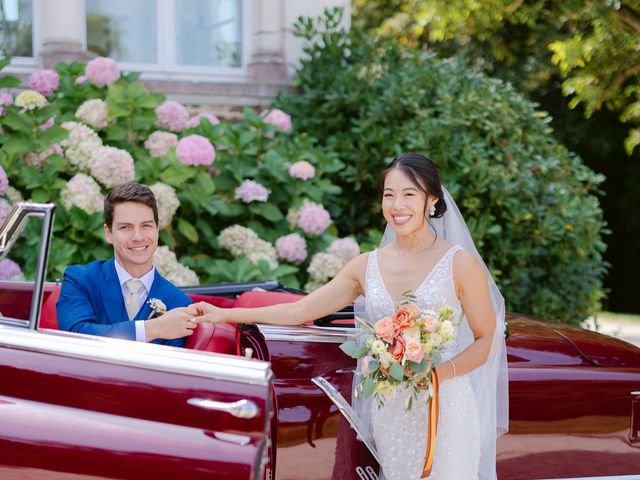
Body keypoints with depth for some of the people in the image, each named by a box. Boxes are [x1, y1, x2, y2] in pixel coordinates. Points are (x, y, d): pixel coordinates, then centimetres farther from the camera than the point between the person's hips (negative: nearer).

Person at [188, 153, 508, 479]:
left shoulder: (460, 263, -5)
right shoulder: (367, 266, 5)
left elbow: (485, 341, -2)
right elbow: (298, 311, 7)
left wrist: (439, 373, -19)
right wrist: (225, 314, 2)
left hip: (445, 407, -3)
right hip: (389, 411, 3)